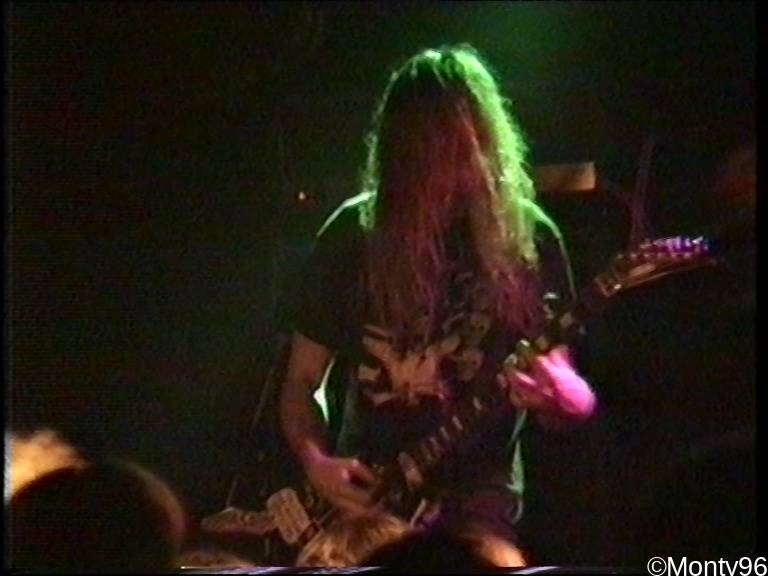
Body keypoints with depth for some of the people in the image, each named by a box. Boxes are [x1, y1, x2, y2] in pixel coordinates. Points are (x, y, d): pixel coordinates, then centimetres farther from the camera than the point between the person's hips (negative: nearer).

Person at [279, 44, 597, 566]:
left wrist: (562, 396, -22)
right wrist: (317, 462, -9)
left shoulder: (526, 238, -2)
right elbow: (301, 382, 9)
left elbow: (575, 398, 0)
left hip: (476, 503, -1)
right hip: (361, 501, 2)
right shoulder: (354, 235, 2)